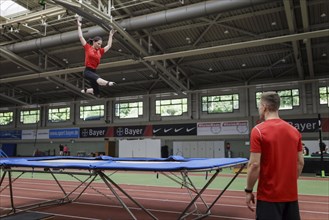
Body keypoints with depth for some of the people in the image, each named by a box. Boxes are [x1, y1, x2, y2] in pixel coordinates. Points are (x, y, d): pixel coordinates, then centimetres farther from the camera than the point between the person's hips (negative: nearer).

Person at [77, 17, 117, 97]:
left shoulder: (100, 51, 12)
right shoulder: (87, 47, 1)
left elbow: (109, 45, 20)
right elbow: (81, 37, 2)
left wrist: (111, 35, 24)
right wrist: (79, 26, 7)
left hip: (93, 72, 6)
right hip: (87, 71, -6)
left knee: (96, 93, 6)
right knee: (97, 78, -39)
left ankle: (85, 90, 32)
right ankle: (107, 83, -69)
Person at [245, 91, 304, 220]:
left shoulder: (258, 131, -13)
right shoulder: (294, 131, 4)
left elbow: (255, 165, -16)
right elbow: (300, 163, 8)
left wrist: (248, 191, -6)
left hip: (269, 196, -5)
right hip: (291, 195, 6)